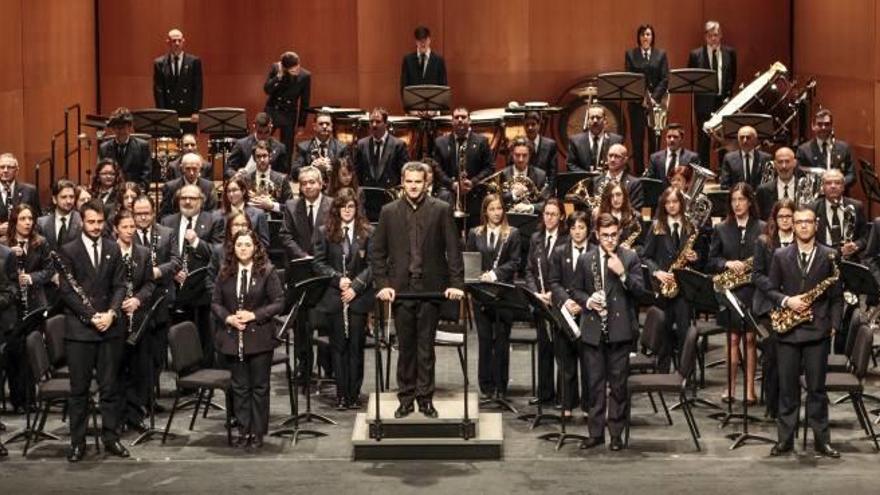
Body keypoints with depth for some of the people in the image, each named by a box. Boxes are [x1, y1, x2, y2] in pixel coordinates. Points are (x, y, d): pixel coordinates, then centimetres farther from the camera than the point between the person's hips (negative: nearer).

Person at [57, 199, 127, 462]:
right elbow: (67, 291, -6)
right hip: (79, 329, -3)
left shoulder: (113, 249, 9)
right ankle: (77, 441, 10)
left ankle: (111, 438, 16)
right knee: (79, 388, 3)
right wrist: (91, 317, -13)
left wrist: (111, 313, -10)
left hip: (110, 327, 3)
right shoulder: (68, 251, -2)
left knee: (109, 386, 8)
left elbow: (119, 285, 7)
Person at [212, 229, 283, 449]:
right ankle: (243, 431, 17)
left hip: (260, 338, -3)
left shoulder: (267, 272, -5)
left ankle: (257, 432, 14)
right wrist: (228, 317, -10)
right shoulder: (225, 273, 5)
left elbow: (278, 302, -6)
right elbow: (215, 302, 9)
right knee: (239, 387, 8)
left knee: (259, 387, 5)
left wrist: (254, 315, -17)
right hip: (232, 338, 3)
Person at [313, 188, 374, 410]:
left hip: (359, 298, -1)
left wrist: (355, 286, -11)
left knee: (356, 346, 2)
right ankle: (341, 394, 10)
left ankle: (354, 394, 10)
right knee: (338, 346, 4)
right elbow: (319, 263, 3)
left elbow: (372, 264, -2)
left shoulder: (367, 232, 1)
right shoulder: (325, 232, 5)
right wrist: (338, 279, -11)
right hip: (334, 298, 1)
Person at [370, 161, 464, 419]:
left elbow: (453, 250, -1)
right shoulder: (389, 212, 5)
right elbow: (377, 252, 5)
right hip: (400, 288, 1)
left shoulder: (441, 210, 1)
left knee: (426, 346, 3)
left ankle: (425, 397, 12)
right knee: (405, 346, 7)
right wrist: (383, 284, -5)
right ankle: (406, 397, 15)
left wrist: (455, 283, -10)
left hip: (431, 288, -1)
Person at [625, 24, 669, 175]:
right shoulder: (630, 54, 7)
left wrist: (654, 97, -11)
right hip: (636, 102, 0)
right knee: (637, 138, -2)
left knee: (654, 138, 0)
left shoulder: (661, 55, 8)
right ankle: (639, 171, 3)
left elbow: (665, 79, 2)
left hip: (656, 101, 0)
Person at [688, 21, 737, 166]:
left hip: (724, 100, 2)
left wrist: (728, 93, 2)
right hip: (704, 101, -1)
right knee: (703, 139, 2)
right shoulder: (695, 54, 0)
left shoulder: (730, 53, 6)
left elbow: (733, 76, 14)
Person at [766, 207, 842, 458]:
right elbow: (771, 289, 7)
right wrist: (787, 301, -12)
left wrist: (834, 324, -4)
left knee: (817, 388, 3)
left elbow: (836, 295, 5)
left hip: (817, 331, -1)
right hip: (788, 331, 1)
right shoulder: (780, 256, 7)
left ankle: (821, 440, 10)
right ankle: (785, 440, 11)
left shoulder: (829, 256, 4)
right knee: (787, 388, 5)